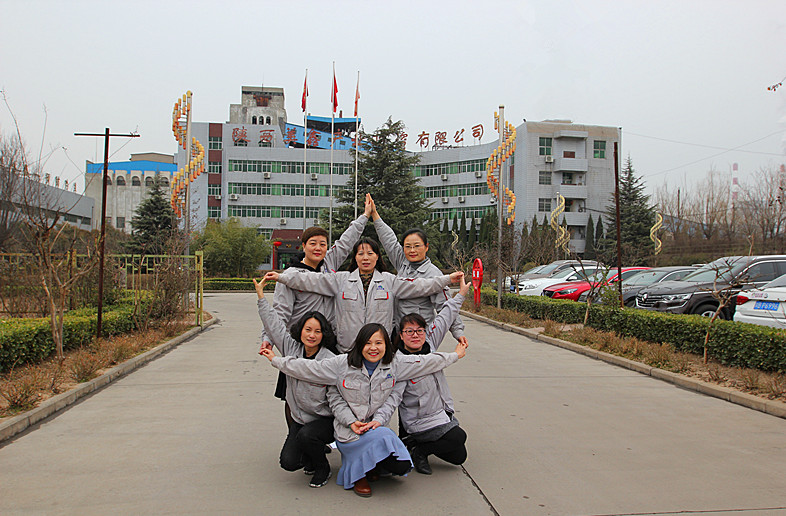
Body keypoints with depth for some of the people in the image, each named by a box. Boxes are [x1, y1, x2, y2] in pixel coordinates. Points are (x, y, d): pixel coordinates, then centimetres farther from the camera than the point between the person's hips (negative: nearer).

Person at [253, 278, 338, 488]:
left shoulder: (330, 360, -14)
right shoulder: (291, 348, -1)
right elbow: (273, 324, 3)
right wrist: (261, 296, 2)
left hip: (324, 419, -4)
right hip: (299, 418, 4)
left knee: (306, 435, -32)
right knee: (288, 462, -10)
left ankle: (323, 468, 0)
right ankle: (310, 457, 26)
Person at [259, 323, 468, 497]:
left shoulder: (395, 364, 0)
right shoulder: (342, 364, -6)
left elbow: (425, 362, 8)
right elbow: (307, 368, -3)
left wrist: (455, 355, 7)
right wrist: (276, 360, -5)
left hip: (378, 426, 4)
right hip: (349, 429, -3)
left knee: (401, 466, -17)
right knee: (383, 439, -31)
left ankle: (367, 463, 16)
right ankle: (358, 473, 0)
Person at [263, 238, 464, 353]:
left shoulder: (389, 281, 8)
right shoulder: (341, 280, 7)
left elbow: (417, 286, 4)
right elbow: (312, 280, 1)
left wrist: (447, 279, -3)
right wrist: (281, 276, -7)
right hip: (347, 350, 0)